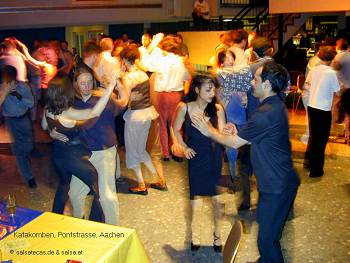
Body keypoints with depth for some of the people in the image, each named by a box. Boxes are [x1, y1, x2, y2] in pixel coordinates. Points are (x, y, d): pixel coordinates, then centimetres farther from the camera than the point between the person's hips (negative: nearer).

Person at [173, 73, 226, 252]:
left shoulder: (217, 109, -12)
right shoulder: (184, 108, -11)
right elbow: (176, 129, 6)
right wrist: (184, 147, 0)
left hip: (215, 158, 0)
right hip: (196, 158, 0)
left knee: (218, 199, 3)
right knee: (196, 198, 10)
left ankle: (218, 234, 27)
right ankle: (195, 235, 30)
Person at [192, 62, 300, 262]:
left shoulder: (266, 113, -27)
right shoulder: (276, 105, 6)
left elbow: (235, 143, -17)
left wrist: (209, 131, -3)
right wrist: (238, 133, 1)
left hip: (277, 186, -10)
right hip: (279, 181, 10)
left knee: (267, 236, 3)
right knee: (268, 228, 25)